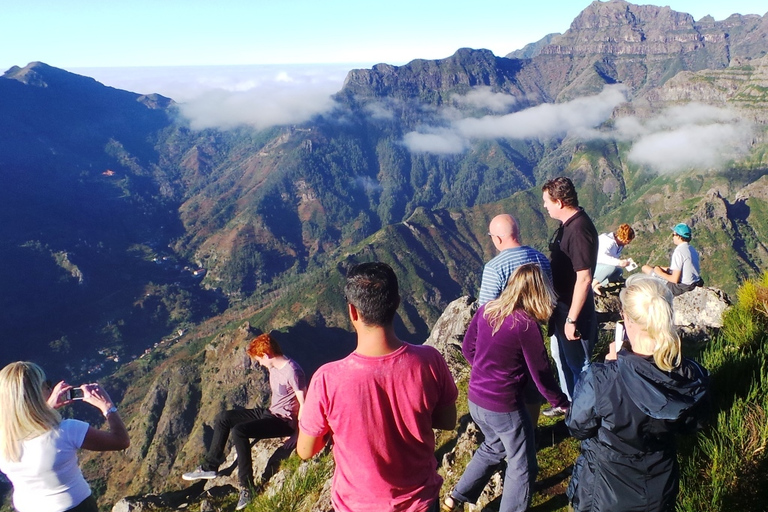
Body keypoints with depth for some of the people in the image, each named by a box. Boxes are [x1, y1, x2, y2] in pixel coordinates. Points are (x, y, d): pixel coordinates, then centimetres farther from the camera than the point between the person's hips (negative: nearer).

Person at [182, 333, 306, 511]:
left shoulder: (292, 371, -24)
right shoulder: (274, 367, 6)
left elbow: (304, 405, -23)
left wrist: (300, 434, -21)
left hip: (285, 421, -10)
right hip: (270, 412, 10)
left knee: (239, 431, -28)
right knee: (223, 418, 5)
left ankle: (247, 488, -19)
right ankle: (209, 467, 14)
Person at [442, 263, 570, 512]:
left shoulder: (486, 310, -4)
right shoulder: (526, 325, -22)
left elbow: (467, 348, 7)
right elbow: (541, 373, -13)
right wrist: (562, 403, 3)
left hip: (475, 400, 7)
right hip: (504, 406, -7)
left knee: (494, 447, 31)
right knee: (522, 467, 17)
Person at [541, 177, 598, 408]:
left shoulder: (579, 229, -27)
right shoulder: (567, 224, 3)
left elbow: (584, 278, -28)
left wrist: (572, 319, -24)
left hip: (574, 311, -10)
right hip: (561, 306, 10)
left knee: (578, 363, 8)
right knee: (560, 356, 24)